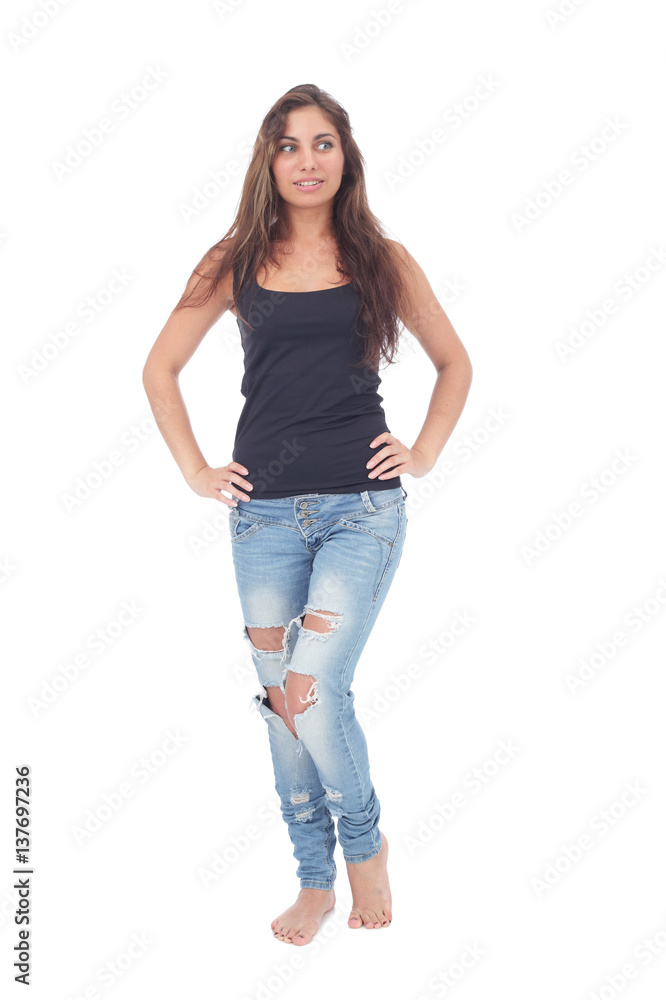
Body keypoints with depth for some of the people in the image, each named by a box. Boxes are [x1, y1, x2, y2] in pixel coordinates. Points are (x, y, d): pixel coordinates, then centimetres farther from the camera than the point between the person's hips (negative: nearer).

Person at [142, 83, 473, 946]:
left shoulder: (380, 259, 6)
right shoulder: (237, 262, 6)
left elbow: (454, 363, 16)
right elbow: (160, 368, 14)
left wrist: (424, 454, 4)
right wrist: (196, 470, 6)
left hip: (362, 506, -2)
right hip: (265, 511, 2)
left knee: (311, 691, -15)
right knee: (280, 700, 7)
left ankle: (364, 841, 13)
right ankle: (315, 880, 25)